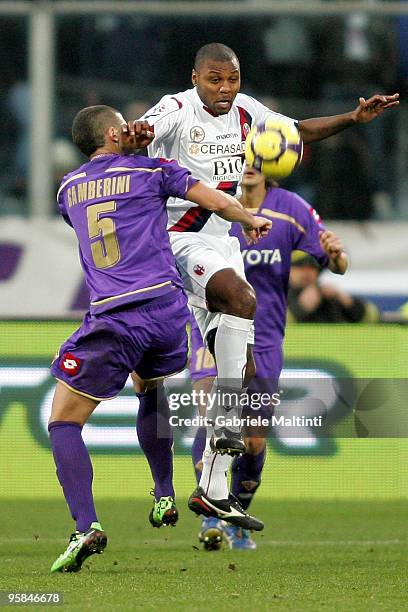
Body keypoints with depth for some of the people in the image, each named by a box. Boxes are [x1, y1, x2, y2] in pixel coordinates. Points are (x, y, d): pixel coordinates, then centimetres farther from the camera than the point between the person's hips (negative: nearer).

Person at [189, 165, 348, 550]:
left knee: (254, 441, 4)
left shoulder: (291, 209, -4)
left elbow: (337, 265, -1)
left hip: (263, 341, 2)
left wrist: (335, 253, -24)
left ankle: (237, 523, 25)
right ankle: (211, 515, -27)